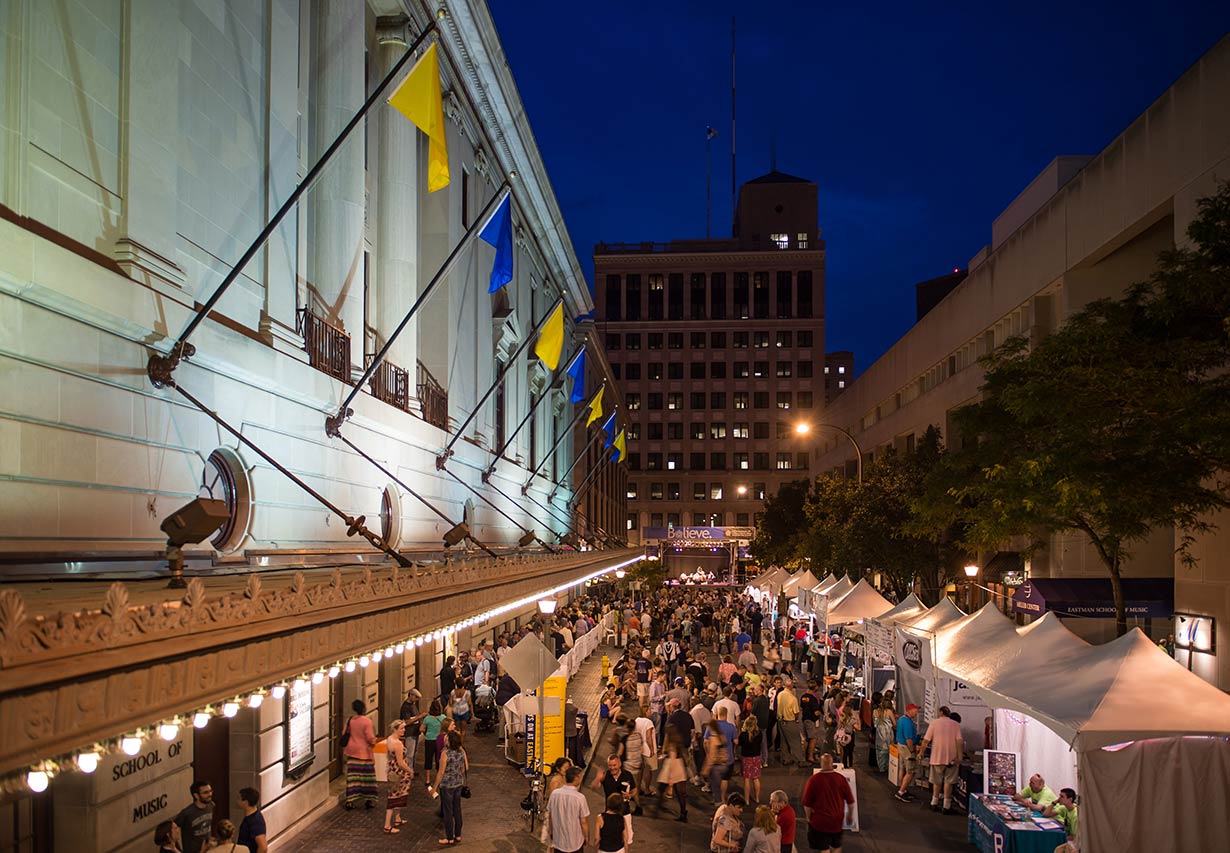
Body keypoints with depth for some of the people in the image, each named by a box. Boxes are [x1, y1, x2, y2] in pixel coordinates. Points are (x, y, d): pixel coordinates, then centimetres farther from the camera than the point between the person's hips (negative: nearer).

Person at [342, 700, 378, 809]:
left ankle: (351, 801, 8)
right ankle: (369, 800, 11)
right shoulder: (366, 721, -17)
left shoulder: (350, 720, 0)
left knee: (353, 776, 8)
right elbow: (370, 738, -17)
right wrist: (374, 740, 3)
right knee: (367, 776, 6)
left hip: (352, 751, 5)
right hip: (364, 752, -5)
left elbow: (345, 734, 8)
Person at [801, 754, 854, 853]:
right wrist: (850, 815, 16)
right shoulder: (841, 779, -10)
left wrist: (809, 818, 5)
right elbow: (850, 801, -1)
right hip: (837, 820, 3)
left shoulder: (813, 780, -17)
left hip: (819, 821, -3)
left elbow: (807, 803, -12)